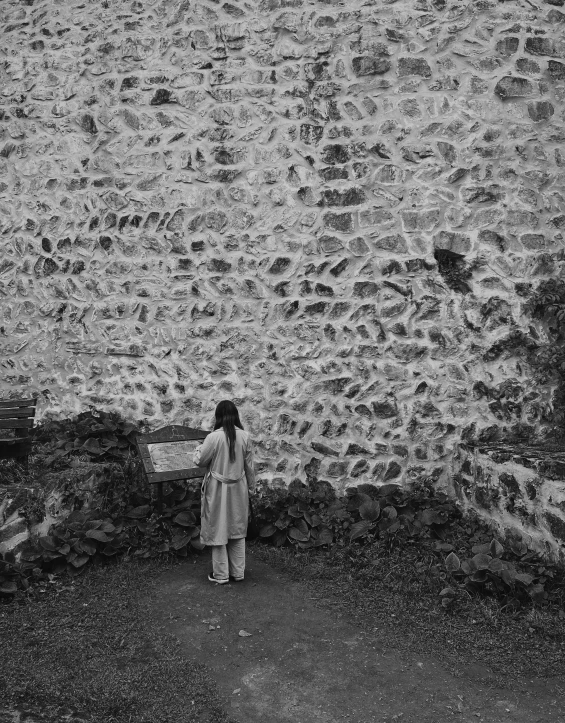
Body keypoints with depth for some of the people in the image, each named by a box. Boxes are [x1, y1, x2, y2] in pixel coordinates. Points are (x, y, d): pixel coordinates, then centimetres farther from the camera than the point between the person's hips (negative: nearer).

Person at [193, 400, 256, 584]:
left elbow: (200, 461, -8)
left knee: (218, 530, 8)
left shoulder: (214, 437, -18)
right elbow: (249, 465, 1)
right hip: (238, 489, 4)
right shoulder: (245, 436, -6)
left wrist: (199, 450, 13)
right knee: (237, 529, 15)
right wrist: (251, 485, 14)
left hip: (218, 489, -4)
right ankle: (238, 572, 24)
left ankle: (221, 574, 17)